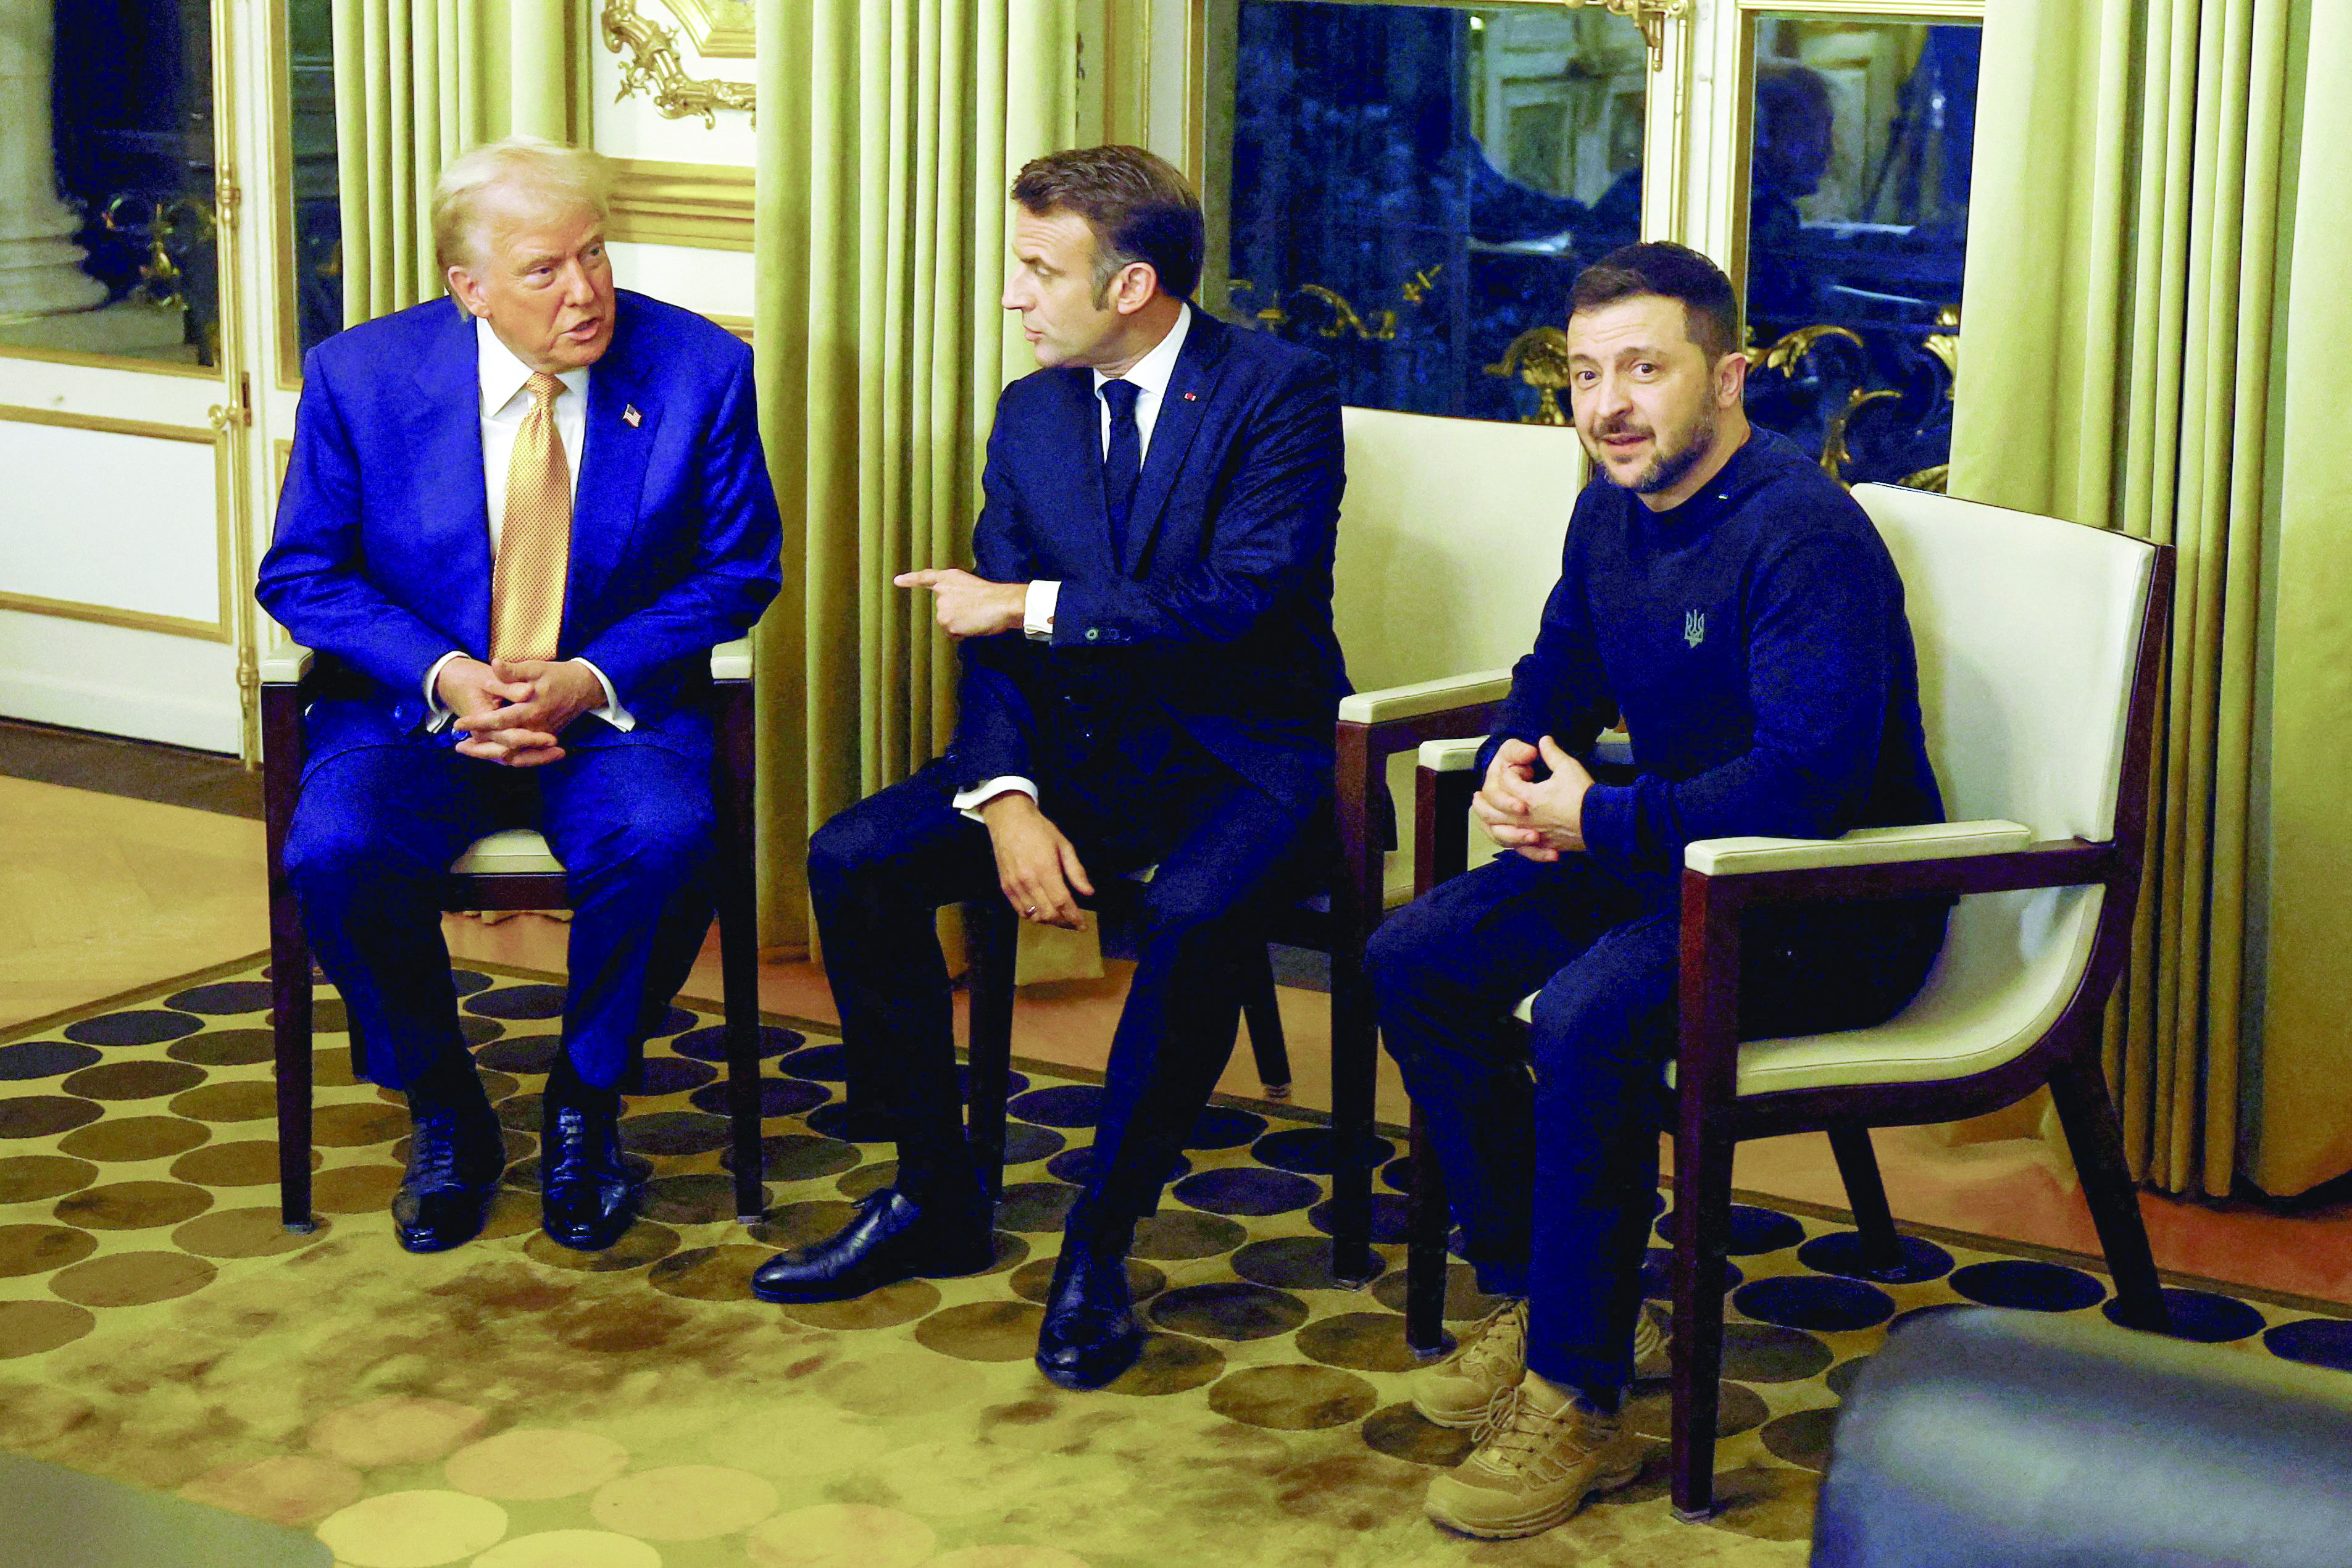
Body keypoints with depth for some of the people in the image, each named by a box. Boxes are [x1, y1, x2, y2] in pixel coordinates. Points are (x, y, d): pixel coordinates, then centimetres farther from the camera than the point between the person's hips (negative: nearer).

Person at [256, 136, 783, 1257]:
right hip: (418, 703, 1)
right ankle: (445, 1118, -1)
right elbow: (303, 572, 3)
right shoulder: (359, 376, -4)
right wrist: (442, 676, -15)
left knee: (667, 845, -32)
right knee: (336, 855, -29)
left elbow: (736, 572, 1)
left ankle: (584, 1104, -3)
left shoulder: (699, 368, -5)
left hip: (614, 704, 0)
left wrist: (591, 680, -14)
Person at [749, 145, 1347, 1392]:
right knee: (852, 860, -14)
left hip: (1244, 761, -6)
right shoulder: (1031, 412, 9)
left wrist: (1036, 608, -18)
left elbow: (1243, 605, -21)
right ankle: (936, 1203, 0)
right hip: (1079, 749, 6)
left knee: (1194, 914, -37)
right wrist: (1008, 800, -13)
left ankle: (1098, 1252, -18)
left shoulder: (1279, 392, -10)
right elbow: (993, 645, 5)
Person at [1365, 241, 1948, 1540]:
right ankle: (1532, 1296, 9)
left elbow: (1811, 782, -31)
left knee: (1591, 1017, -33)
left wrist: (1595, 820, -24)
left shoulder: (1806, 535, -23)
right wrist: (1512, 763, -3)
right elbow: (1560, 674, 21)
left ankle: (1577, 1401, -20)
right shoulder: (1613, 510, 5)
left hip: (1837, 903, -9)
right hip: (1681, 855, 9)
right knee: (1415, 963, -1)